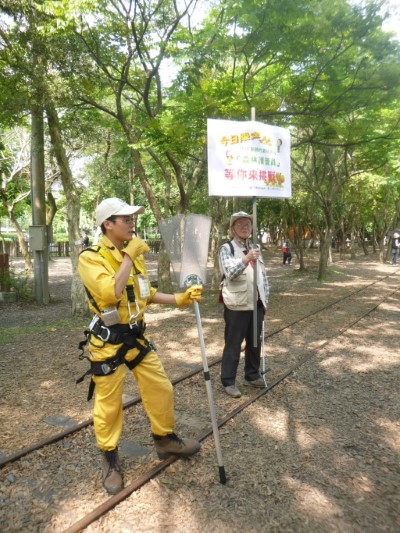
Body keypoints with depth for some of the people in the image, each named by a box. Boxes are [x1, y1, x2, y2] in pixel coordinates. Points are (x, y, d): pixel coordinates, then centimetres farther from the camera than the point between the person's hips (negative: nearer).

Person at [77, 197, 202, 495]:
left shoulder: (135, 255, 6)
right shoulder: (90, 258, -16)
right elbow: (110, 293, -32)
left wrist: (179, 299, 2)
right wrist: (129, 256, -26)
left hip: (137, 337, 7)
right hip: (108, 342, -6)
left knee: (161, 389, 13)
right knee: (109, 404, 8)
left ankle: (166, 440, 37)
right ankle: (110, 460, 32)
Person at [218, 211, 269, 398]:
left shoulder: (255, 248, 14)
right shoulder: (227, 248, -6)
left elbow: (263, 276, 16)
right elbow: (230, 272, -22)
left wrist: (265, 300, 12)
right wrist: (246, 259, -38)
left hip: (256, 304, 6)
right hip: (237, 305, -6)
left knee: (255, 342, 16)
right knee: (233, 344, 3)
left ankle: (252, 375, 32)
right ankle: (228, 381, 15)